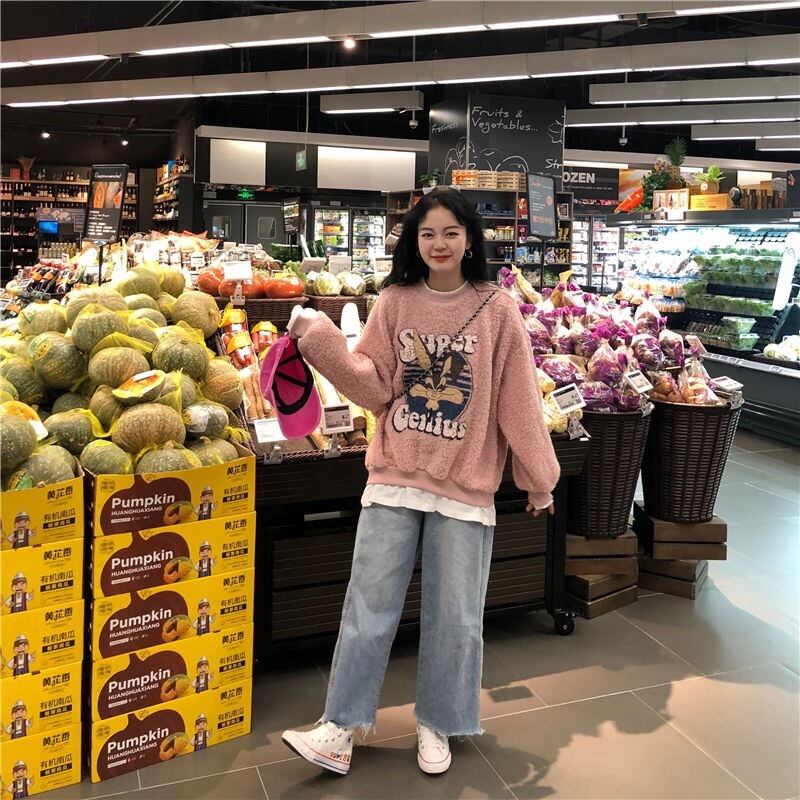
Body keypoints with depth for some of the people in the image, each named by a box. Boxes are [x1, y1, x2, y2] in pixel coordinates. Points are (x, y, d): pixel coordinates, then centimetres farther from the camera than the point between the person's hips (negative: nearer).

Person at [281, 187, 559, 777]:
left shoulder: (497, 310, -3)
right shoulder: (395, 302, 3)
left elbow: (519, 400, -1)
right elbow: (375, 388, 0)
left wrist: (538, 478, 3)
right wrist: (324, 342, -14)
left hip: (465, 485, -1)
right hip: (395, 478, 2)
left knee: (454, 616, 11)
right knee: (369, 607, 7)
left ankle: (436, 726, 31)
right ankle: (340, 731, 20)